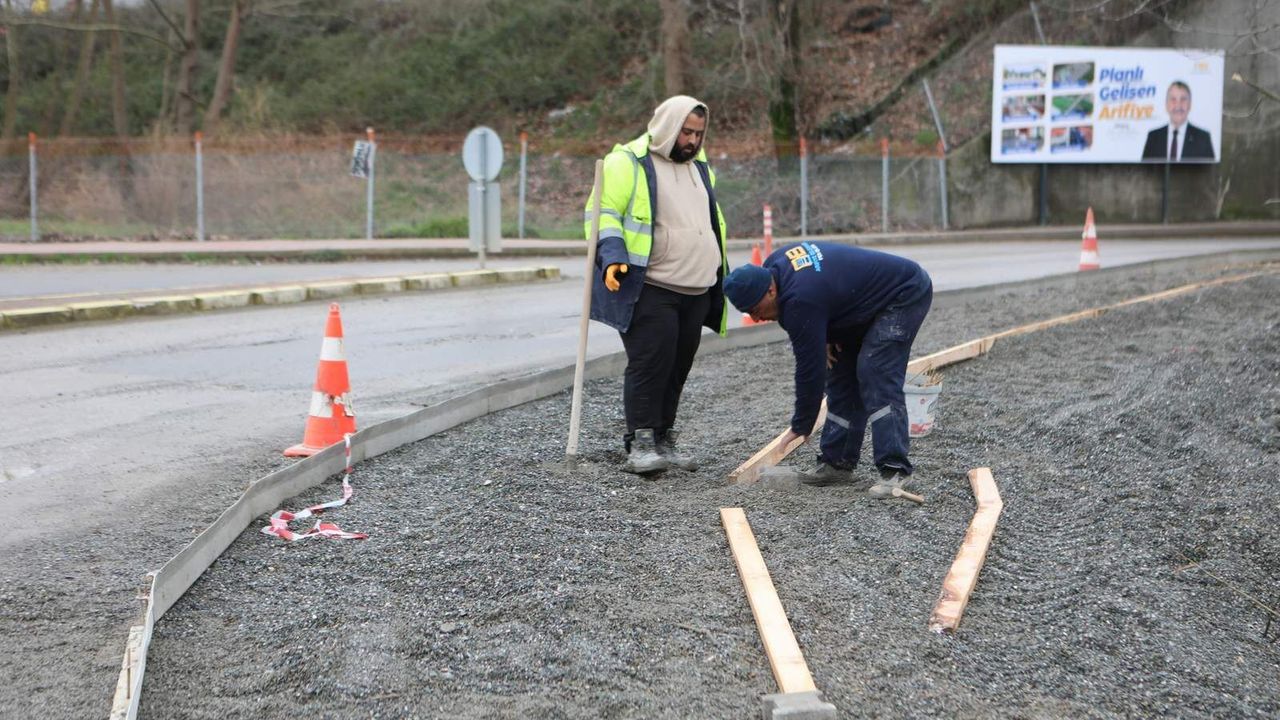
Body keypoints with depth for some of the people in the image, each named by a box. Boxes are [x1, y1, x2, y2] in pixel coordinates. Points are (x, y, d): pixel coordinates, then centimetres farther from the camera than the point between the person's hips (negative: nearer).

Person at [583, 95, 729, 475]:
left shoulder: (700, 168, 21)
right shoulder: (628, 162, -4)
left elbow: (713, 222, 32)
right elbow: (603, 213, -8)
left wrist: (721, 272, 30)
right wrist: (612, 257, -22)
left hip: (696, 292, 7)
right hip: (649, 289, -7)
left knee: (677, 368, 8)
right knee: (650, 364, -12)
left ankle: (663, 439, 15)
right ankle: (640, 443, -8)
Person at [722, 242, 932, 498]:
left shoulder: (800, 302, -33)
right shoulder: (774, 265, -7)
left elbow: (809, 369, -25)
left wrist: (800, 426, -14)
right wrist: (825, 338, -3)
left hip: (905, 294, -10)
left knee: (876, 376, -22)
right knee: (841, 374, 6)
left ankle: (894, 470, -22)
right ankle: (837, 462, 8)